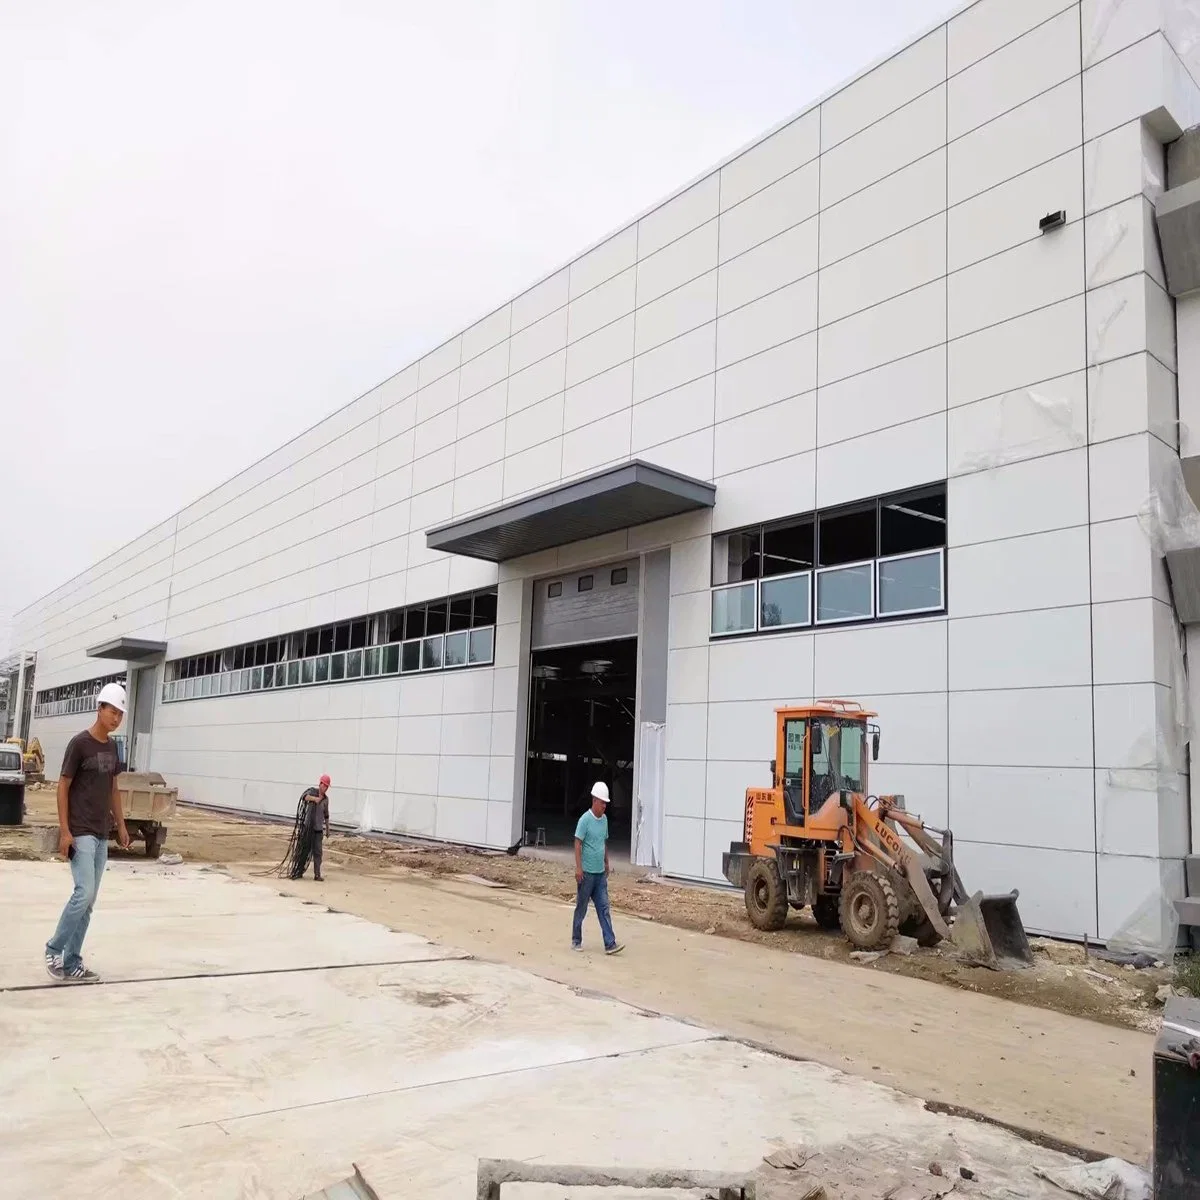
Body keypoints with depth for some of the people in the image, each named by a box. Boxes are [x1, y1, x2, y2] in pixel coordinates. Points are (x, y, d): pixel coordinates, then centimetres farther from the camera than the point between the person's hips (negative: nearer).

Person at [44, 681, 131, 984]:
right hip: (80, 833, -7)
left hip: (101, 835, 7)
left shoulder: (112, 747, 10)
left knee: (88, 901, 7)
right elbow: (63, 786, -10)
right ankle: (54, 949, 5)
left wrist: (121, 825, 16)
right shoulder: (79, 743, -11)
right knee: (84, 893, -14)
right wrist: (64, 830, -15)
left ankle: (72, 964, 13)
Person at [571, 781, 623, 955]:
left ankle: (610, 944, 2)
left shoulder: (604, 819, 8)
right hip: (586, 872, -6)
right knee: (581, 908, 6)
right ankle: (576, 941, 20)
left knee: (604, 908, 3)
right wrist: (578, 868, -19)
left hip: (601, 873, 6)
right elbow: (578, 844, -15)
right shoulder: (585, 820, -13)